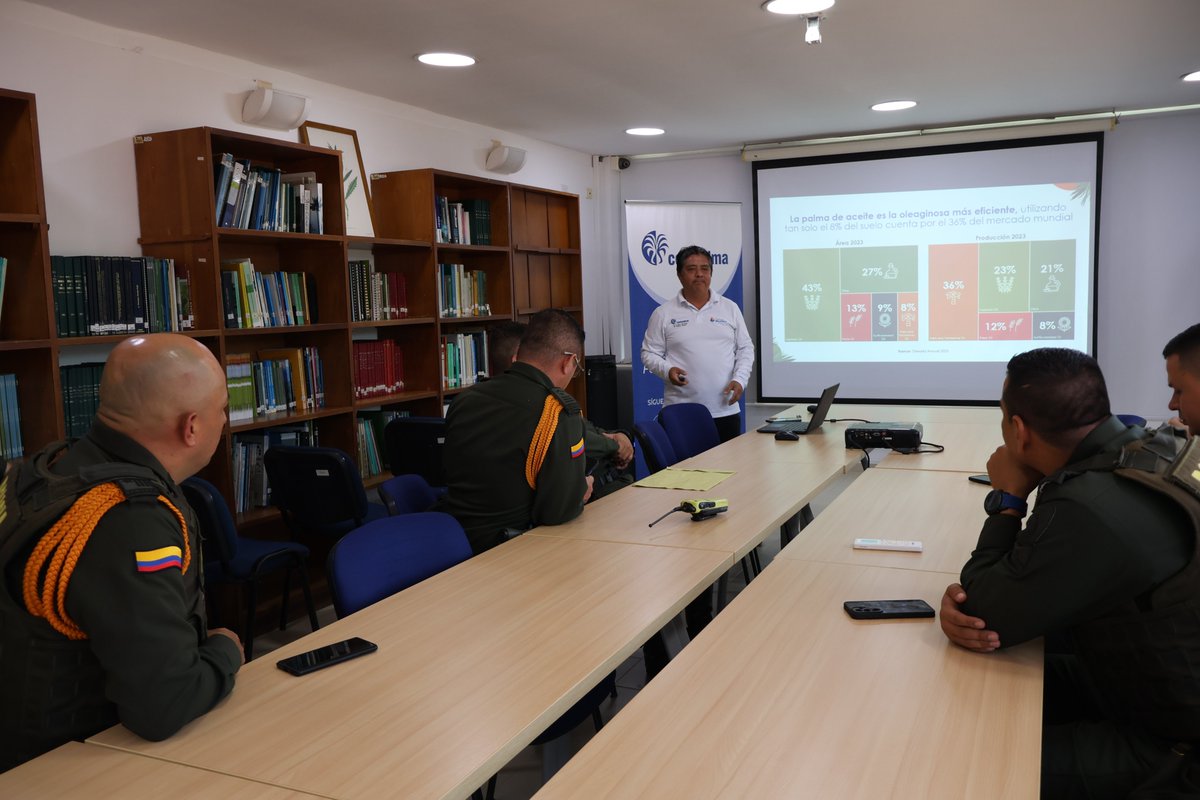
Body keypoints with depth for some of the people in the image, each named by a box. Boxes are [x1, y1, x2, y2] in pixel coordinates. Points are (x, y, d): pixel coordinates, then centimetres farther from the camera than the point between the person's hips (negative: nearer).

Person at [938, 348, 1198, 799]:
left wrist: (1007, 498, -14)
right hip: (1156, 682, 9)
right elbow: (1041, 573, 5)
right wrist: (969, 596, -14)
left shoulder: (1091, 512, -36)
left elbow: (989, 618, -22)